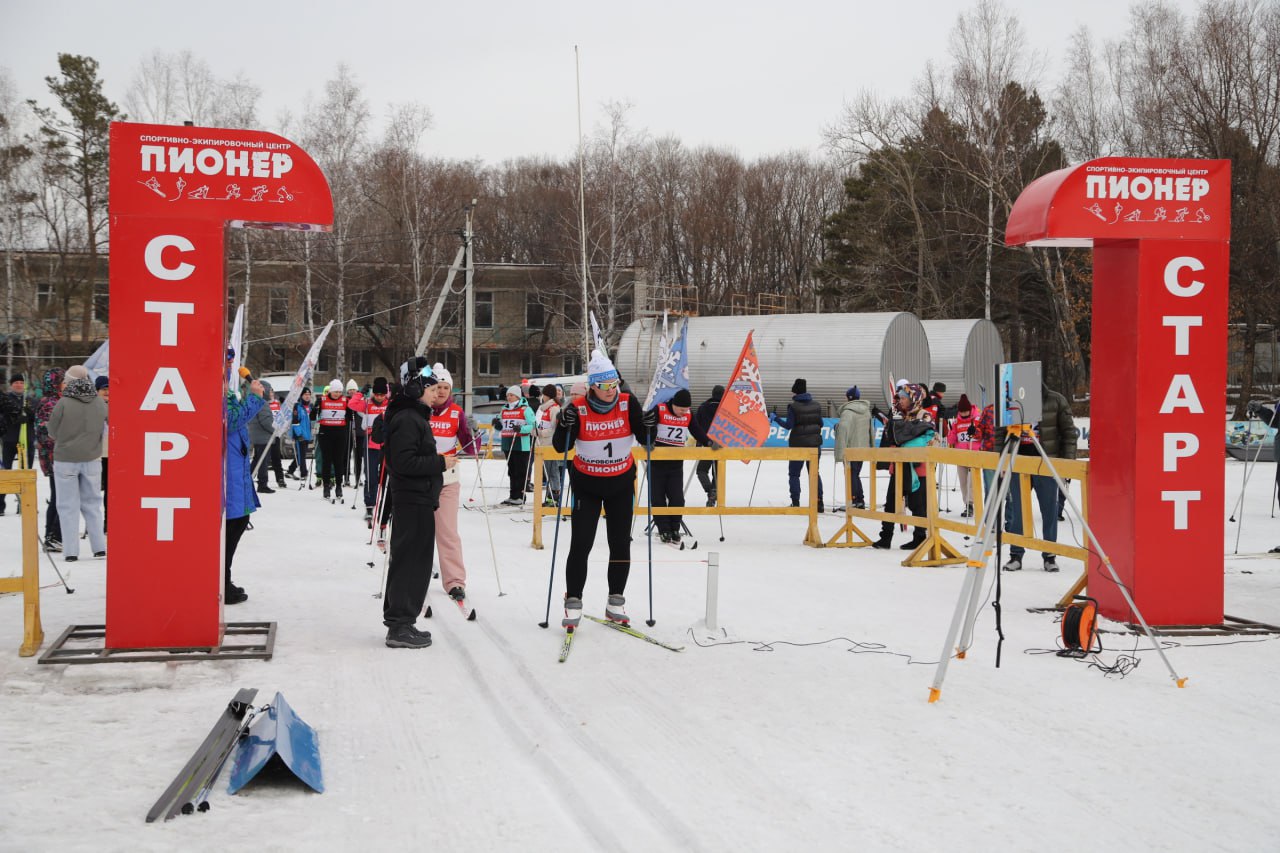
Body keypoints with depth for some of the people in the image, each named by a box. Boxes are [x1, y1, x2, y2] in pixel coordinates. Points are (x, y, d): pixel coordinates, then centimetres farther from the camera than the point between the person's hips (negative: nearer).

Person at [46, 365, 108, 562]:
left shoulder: (63, 403, -15)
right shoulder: (100, 403, -4)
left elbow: (52, 432, -6)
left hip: (65, 459, -3)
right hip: (92, 459, 3)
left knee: (68, 505, 5)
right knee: (92, 502, 15)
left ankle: (71, 551, 4)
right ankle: (99, 546, 15)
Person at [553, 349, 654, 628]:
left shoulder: (627, 404, -10)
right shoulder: (578, 408, -15)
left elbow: (645, 440, -6)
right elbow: (560, 447, -14)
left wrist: (648, 425, -26)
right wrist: (565, 426, -31)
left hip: (621, 482, 2)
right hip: (587, 484, -2)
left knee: (621, 543, 7)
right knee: (581, 544, -5)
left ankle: (615, 601, 19)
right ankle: (573, 601, 6)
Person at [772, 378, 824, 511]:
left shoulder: (793, 406, -11)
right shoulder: (816, 405, 4)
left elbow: (788, 425, -15)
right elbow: (821, 423, 7)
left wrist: (776, 419, -2)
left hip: (798, 444, -5)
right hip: (814, 443, 5)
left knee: (794, 473, 6)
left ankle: (795, 502, 0)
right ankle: (819, 501, 10)